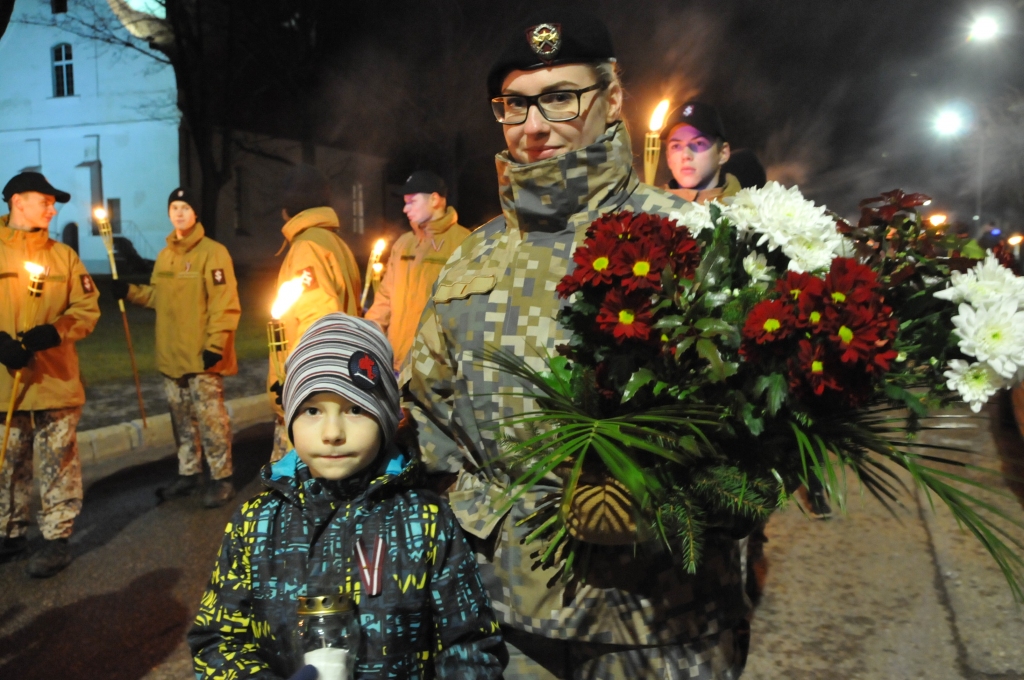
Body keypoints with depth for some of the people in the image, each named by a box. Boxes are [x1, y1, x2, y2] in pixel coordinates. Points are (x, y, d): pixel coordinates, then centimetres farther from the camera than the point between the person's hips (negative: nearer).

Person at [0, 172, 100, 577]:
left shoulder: (63, 255, 6)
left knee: (58, 464, 2)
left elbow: (87, 308, 3)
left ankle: (56, 539, 12)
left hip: (56, 380, 0)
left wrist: (54, 333, -16)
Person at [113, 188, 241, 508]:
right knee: (182, 419, 16)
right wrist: (129, 291, 5)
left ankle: (221, 479, 8)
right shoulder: (165, 255, 13)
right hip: (171, 355, 7)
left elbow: (225, 303, -15)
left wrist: (215, 345, -20)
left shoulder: (212, 252, -10)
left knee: (210, 417, -3)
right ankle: (188, 474, 28)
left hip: (202, 356, -7)